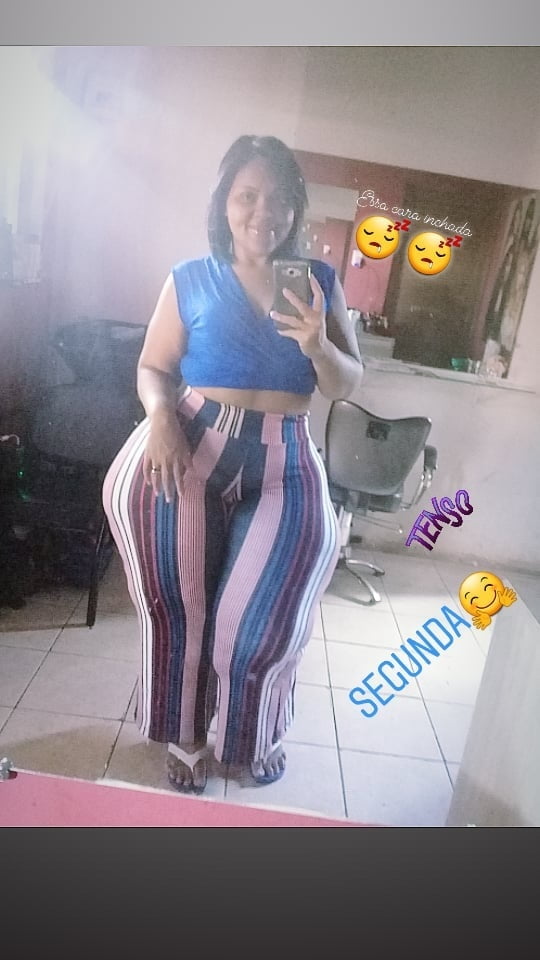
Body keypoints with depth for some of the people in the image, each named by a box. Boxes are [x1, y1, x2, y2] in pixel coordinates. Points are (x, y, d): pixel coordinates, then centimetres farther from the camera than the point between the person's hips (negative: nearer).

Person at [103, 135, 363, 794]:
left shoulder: (320, 281, 10)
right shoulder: (189, 280, 7)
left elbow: (347, 385, 10)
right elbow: (153, 369, 7)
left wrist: (318, 347, -11)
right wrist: (161, 415, -15)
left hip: (281, 462, 1)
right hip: (189, 449, 0)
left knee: (260, 626, -5)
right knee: (180, 610, -5)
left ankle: (256, 740, 26)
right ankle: (185, 740, 23)